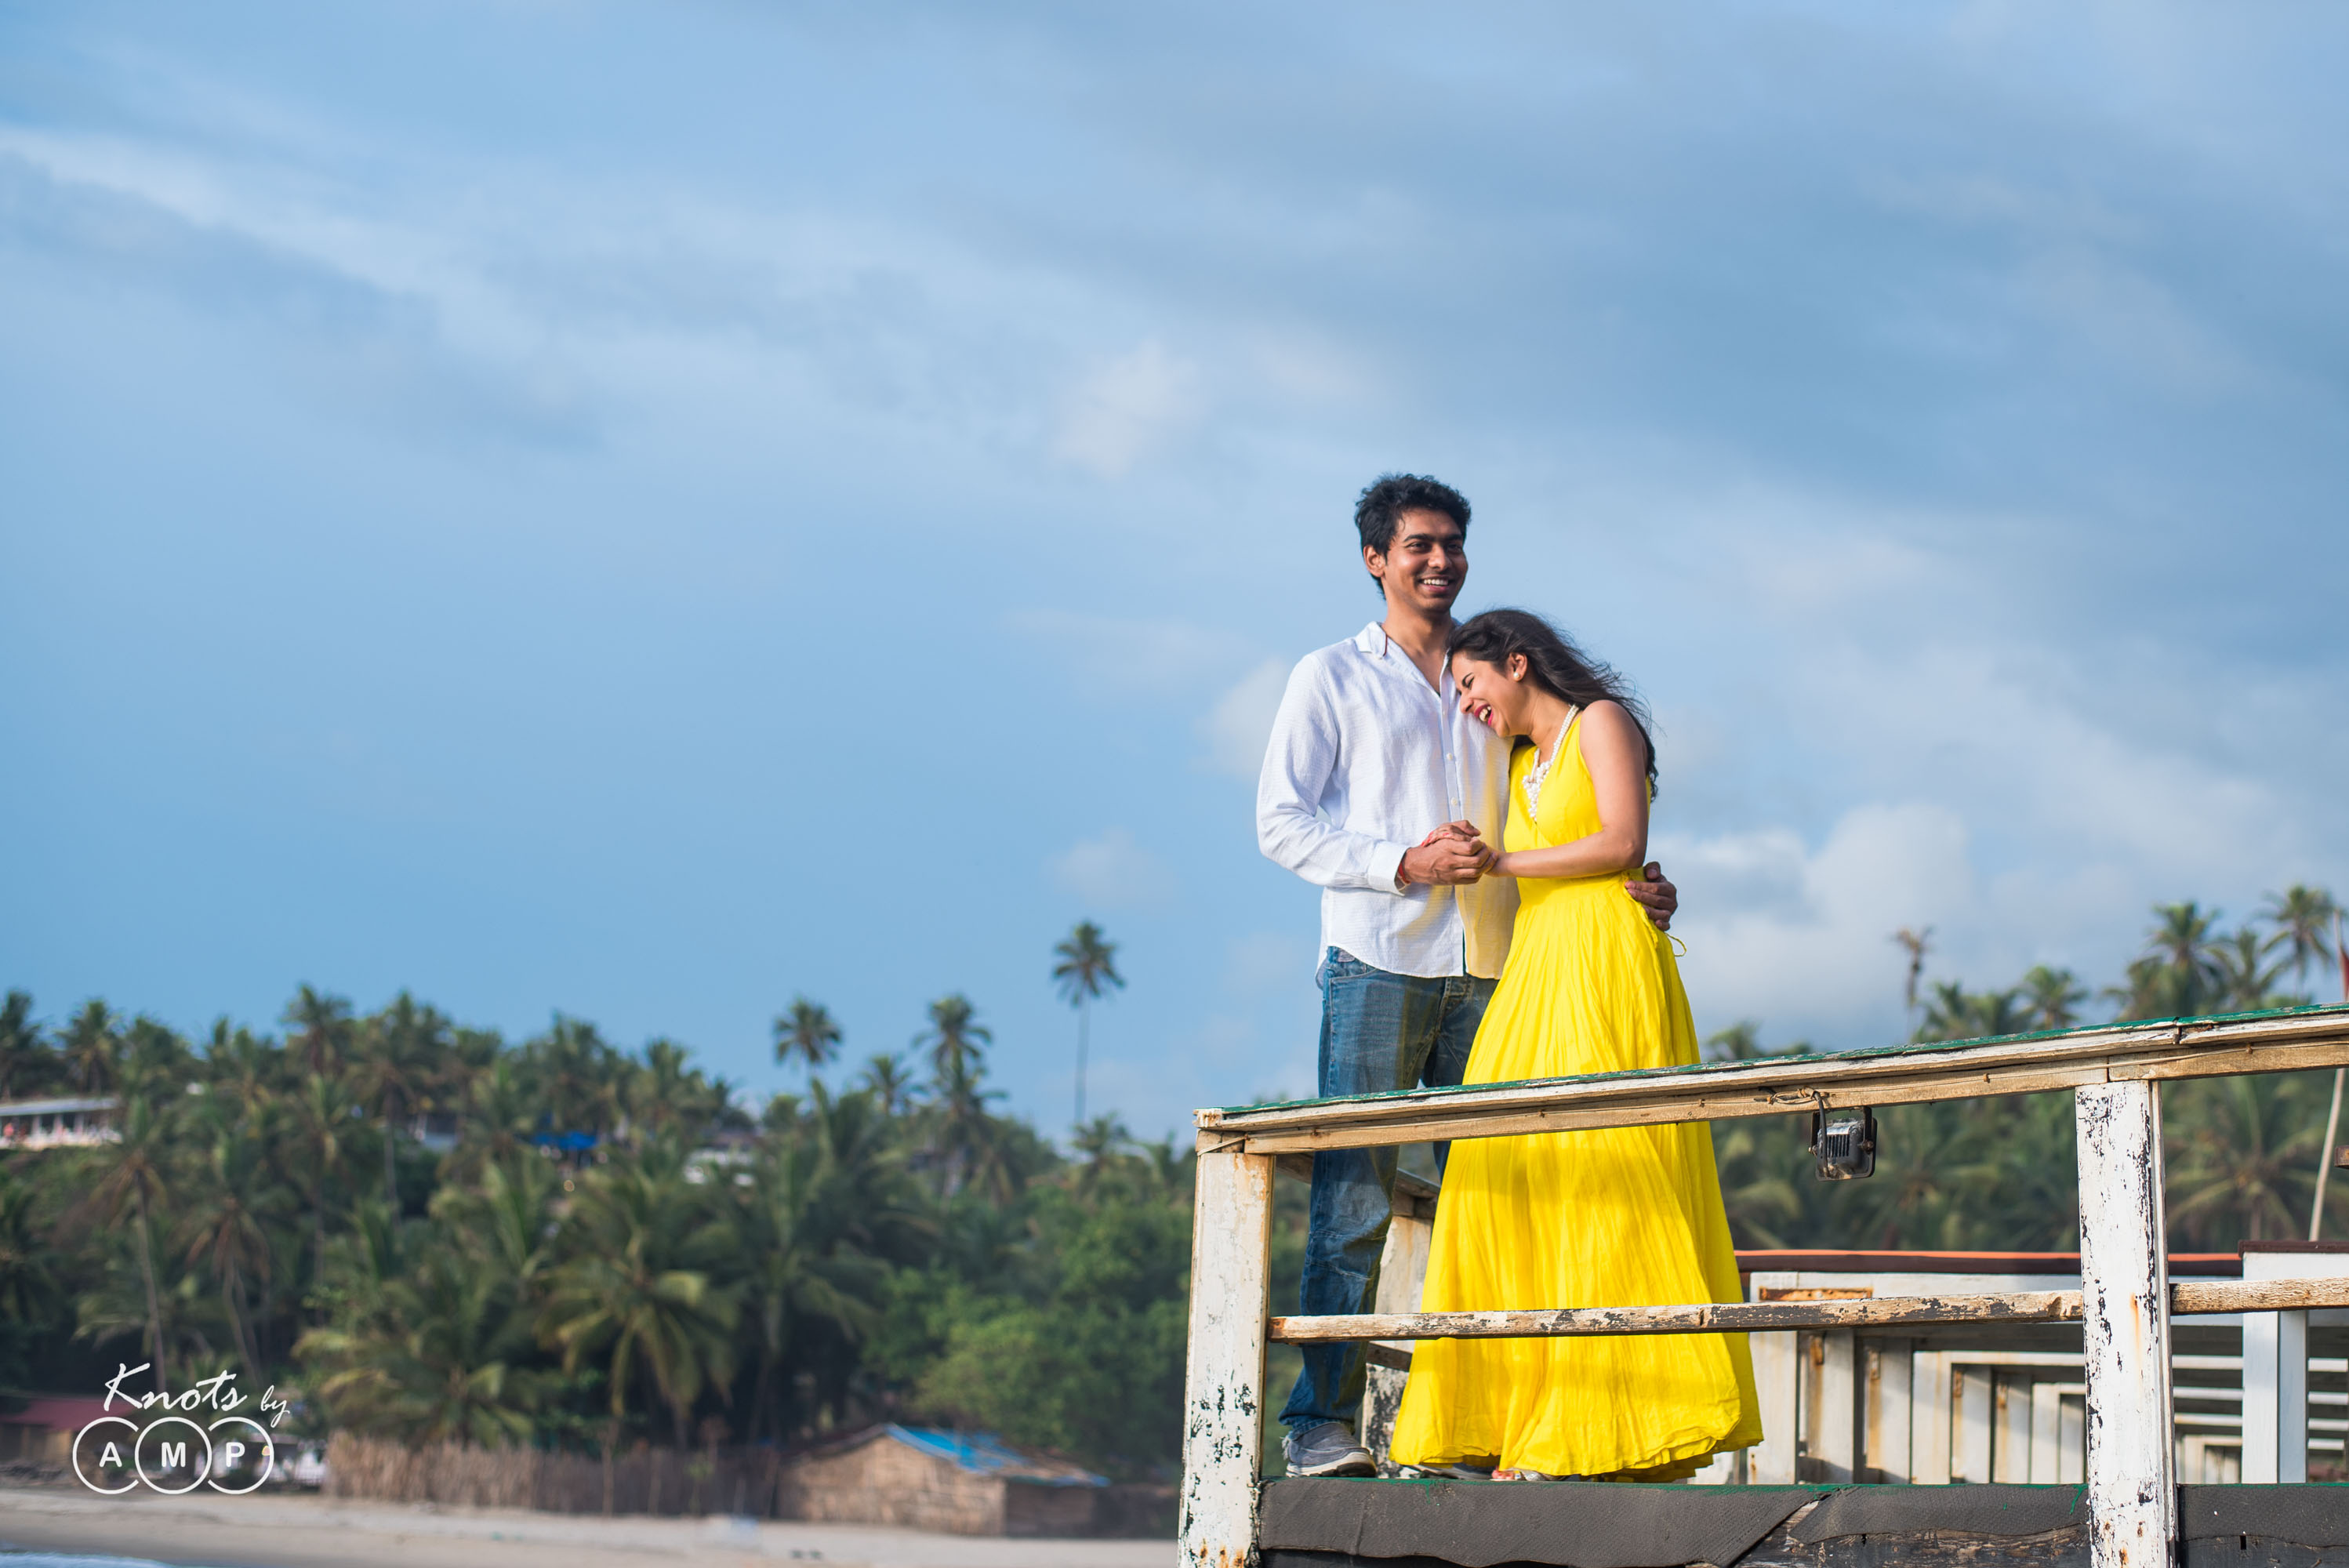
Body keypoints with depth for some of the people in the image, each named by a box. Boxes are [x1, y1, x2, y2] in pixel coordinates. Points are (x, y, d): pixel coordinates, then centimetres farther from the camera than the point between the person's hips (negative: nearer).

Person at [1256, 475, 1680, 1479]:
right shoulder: (1332, 678, 10)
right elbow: (1281, 821, 1)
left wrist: (1632, 886, -3)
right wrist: (1404, 863, -13)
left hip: (1489, 969, 4)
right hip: (1378, 962, -4)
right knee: (1353, 1197, -7)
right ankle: (1321, 1422, -4)